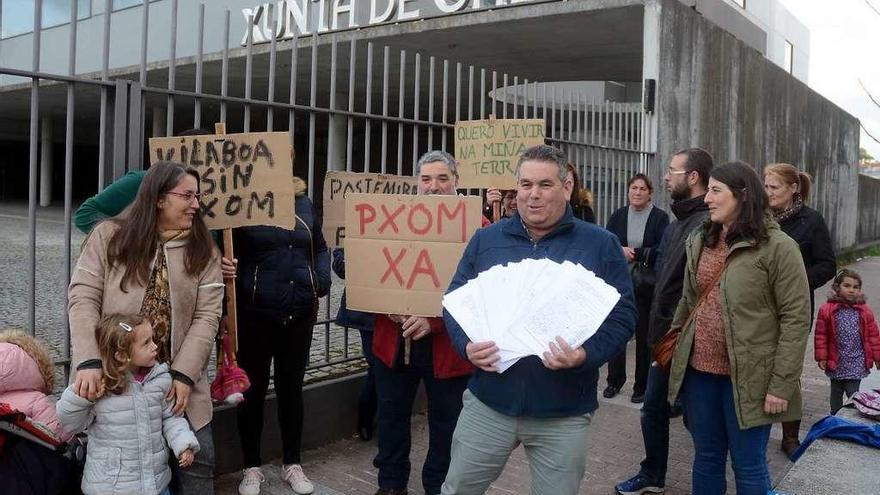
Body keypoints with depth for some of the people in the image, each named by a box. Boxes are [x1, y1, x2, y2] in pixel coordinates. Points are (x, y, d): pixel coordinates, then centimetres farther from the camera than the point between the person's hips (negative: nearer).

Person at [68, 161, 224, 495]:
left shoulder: (203, 249, 2)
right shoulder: (109, 236, 0)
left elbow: (207, 317, -4)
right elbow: (83, 298, -6)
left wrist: (184, 374, -14)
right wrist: (89, 361, -19)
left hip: (178, 379, 1)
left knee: (195, 461, 5)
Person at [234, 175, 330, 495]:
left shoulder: (303, 203, 7)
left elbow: (320, 248, 17)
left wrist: (322, 280, 1)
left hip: (299, 312, 4)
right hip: (255, 312, -3)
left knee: (291, 387, 14)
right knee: (254, 389, 9)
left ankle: (292, 465, 28)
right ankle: (252, 467, 25)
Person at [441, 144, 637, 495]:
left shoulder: (600, 245, -1)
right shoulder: (485, 240, 5)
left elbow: (622, 314, -4)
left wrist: (585, 355, -22)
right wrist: (466, 345, -13)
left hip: (564, 413, -1)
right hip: (488, 402, 2)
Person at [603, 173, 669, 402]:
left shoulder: (660, 217, -3)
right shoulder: (618, 216, 8)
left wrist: (633, 252, -17)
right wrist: (620, 251, -16)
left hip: (647, 286, -3)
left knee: (644, 335, 5)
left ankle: (642, 386, 17)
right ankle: (615, 380, 23)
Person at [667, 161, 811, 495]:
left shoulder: (777, 246, -10)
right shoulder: (700, 242, 8)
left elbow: (796, 318, -12)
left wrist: (781, 384, -15)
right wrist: (672, 350, 13)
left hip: (746, 378, -5)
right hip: (698, 371, 5)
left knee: (748, 466, 8)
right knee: (706, 459, 17)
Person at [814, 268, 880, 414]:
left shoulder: (865, 311, 0)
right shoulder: (827, 310, -7)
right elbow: (821, 335, -4)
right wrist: (822, 357, -6)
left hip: (856, 364, 0)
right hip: (836, 362, 0)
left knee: (853, 394, -5)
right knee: (836, 393, 17)